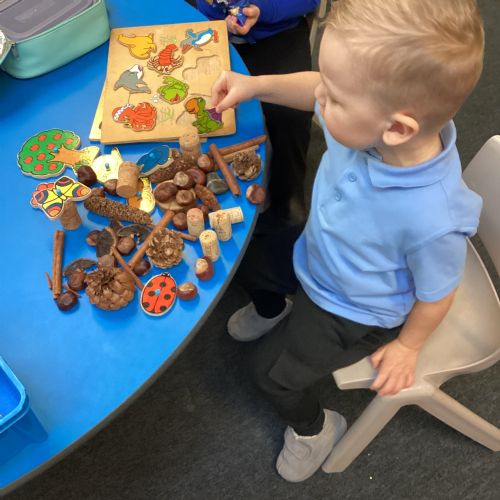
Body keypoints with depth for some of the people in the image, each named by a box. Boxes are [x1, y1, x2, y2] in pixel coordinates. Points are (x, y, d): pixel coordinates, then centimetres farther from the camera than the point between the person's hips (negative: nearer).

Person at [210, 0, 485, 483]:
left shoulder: (434, 220, -44)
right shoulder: (366, 122, -31)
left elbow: (435, 294, -23)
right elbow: (317, 93, -6)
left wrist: (406, 346, -6)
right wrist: (256, 85, -16)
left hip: (354, 312, -6)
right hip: (314, 255, 6)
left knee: (272, 371, 7)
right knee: (253, 260, 26)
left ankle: (312, 427, 41)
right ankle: (272, 310, 61)